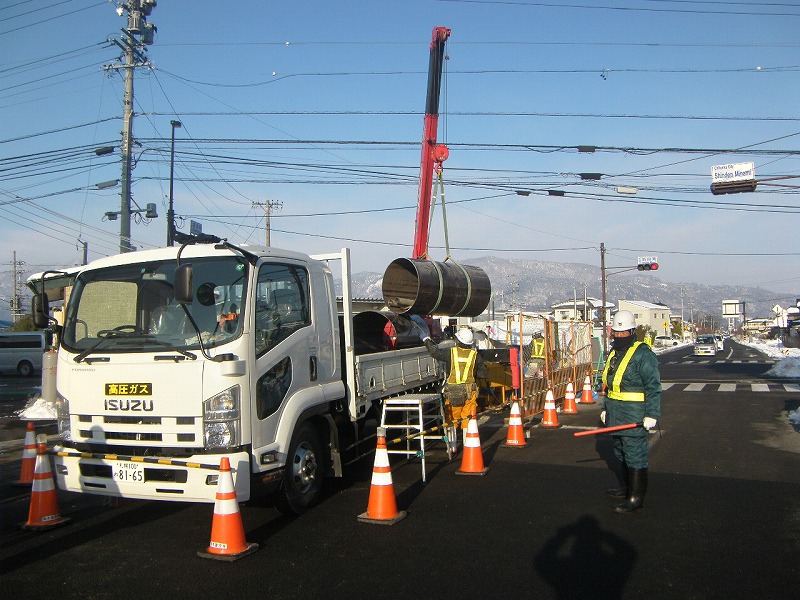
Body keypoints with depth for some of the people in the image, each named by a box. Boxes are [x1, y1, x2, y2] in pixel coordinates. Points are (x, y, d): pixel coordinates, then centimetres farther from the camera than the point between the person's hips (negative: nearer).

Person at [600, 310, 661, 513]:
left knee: (635, 455, -6)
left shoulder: (643, 354, -12)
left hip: (634, 416, -9)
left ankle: (636, 498, 0)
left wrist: (652, 414, -18)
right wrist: (605, 407, 23)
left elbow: (653, 386, -15)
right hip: (616, 413, 9)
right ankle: (628, 488, 33)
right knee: (621, 453, 18)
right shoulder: (614, 353, 16)